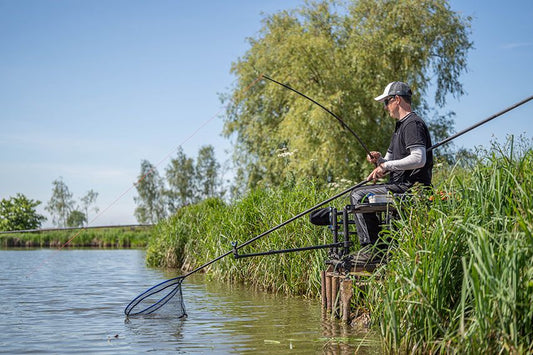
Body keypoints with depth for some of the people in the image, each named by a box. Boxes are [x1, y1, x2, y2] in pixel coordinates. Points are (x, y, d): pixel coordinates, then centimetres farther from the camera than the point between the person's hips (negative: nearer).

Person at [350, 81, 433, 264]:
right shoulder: (401, 125, 23)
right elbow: (391, 162, 26)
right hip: (402, 184, 11)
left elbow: (419, 159, -25)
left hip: (410, 186, -11)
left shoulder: (413, 123, -11)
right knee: (358, 193, 17)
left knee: (358, 195, -16)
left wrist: (387, 165, -19)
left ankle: (372, 247, -17)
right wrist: (379, 159, 3)